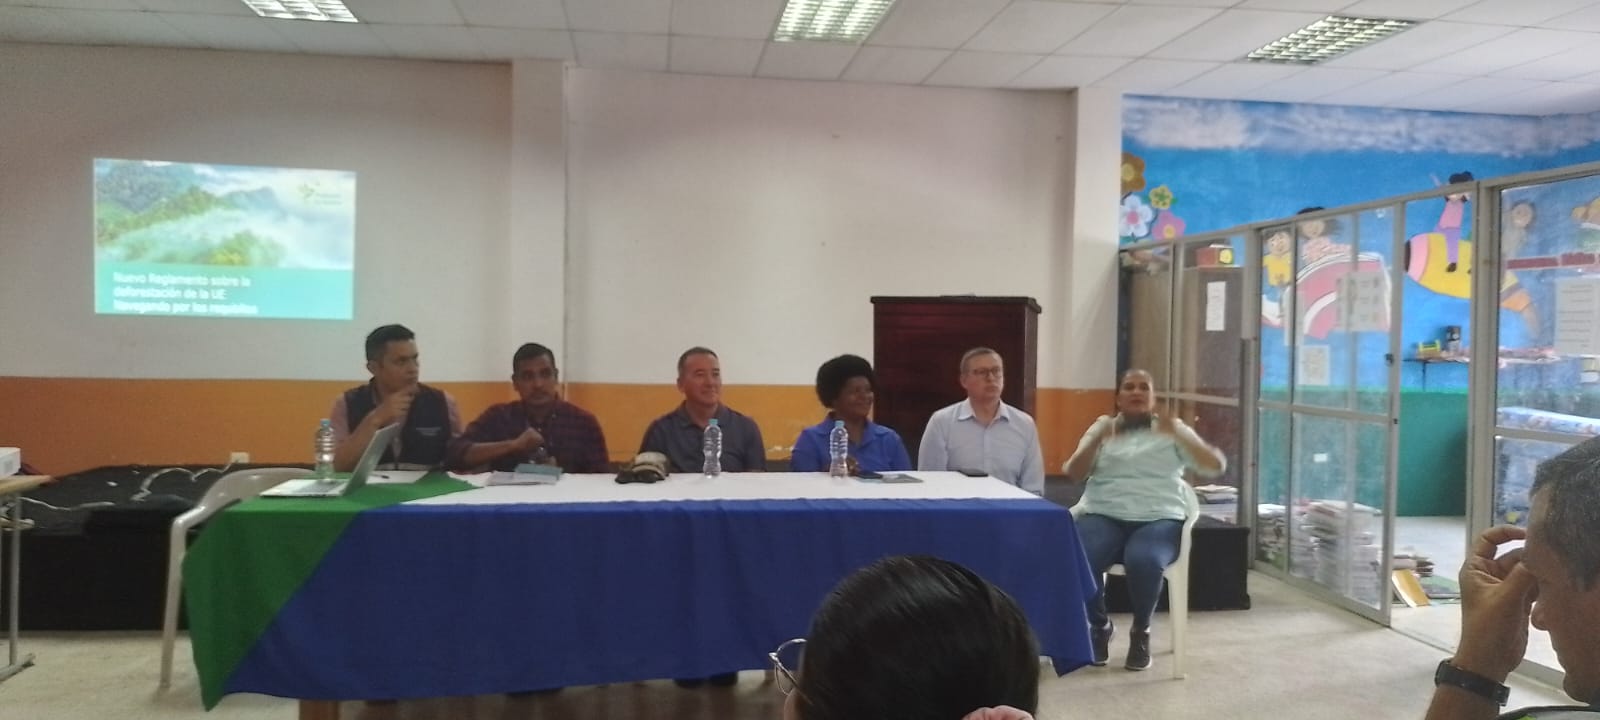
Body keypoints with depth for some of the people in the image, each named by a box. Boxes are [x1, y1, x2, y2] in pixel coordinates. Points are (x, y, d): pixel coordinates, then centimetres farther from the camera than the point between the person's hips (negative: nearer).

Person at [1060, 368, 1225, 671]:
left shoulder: (1173, 429, 14)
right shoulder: (1103, 426, 16)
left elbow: (1216, 466, 2)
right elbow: (1073, 474, 6)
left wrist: (1178, 434, -13)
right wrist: (1097, 440, -12)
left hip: (1159, 519, -1)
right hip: (1104, 516, 1)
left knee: (1143, 560, -35)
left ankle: (1141, 632, -6)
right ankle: (1099, 626, -2)